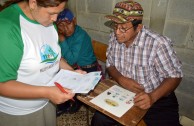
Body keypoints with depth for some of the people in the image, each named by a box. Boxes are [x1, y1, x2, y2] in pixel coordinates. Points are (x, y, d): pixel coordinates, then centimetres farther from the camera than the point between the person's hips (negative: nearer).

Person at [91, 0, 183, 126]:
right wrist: (121, 79, -16)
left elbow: (175, 76, -14)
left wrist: (152, 97, -29)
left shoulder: (158, 44, -23)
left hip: (158, 98, -2)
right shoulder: (114, 38, -6)